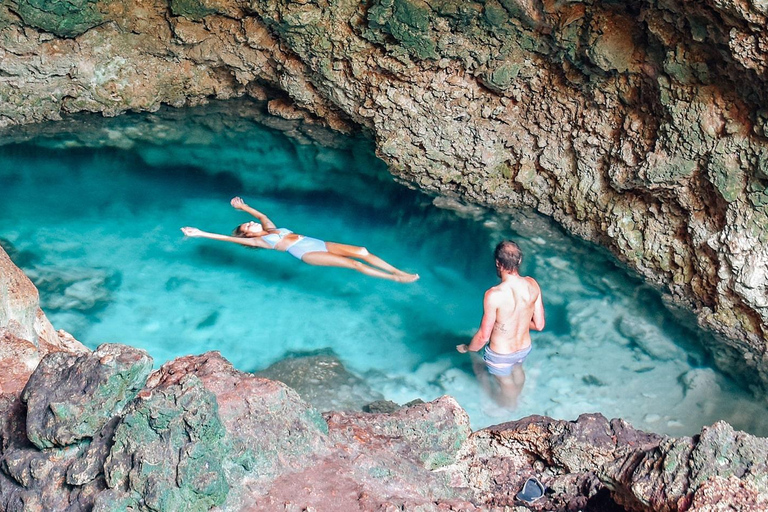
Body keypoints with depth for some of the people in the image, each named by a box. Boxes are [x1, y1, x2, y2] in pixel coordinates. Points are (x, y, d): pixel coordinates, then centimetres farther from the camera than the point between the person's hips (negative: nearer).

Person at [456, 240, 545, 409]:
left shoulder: (494, 295, -35)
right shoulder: (532, 285, -19)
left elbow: (483, 336, -24)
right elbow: (539, 325, -9)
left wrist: (467, 348, -4)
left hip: (501, 355, -5)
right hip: (525, 348, 5)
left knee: (506, 382, 26)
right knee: (517, 370, 37)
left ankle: (510, 405, 55)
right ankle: (516, 396, 65)